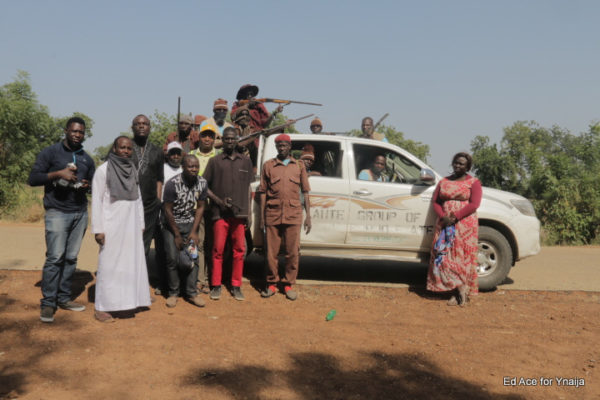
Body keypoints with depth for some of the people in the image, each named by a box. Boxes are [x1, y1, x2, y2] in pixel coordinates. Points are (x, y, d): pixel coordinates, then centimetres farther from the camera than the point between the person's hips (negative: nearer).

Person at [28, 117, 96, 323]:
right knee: (55, 257, -10)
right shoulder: (50, 153, 1)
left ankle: (64, 298, 14)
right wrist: (58, 174, -17)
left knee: (71, 258, 5)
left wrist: (87, 185, 0)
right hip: (57, 213, -4)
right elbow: (33, 179, -4)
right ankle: (47, 303, -1)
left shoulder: (87, 159, 15)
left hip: (80, 213, 5)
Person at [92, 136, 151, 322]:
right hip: (112, 225, -5)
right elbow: (96, 200, -8)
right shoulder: (103, 170, -5)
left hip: (131, 225, 6)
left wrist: (141, 224, 13)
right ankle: (101, 308, 4)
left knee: (132, 263, 6)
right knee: (109, 265, -3)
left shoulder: (133, 170, 11)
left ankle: (129, 301, 17)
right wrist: (98, 229, -12)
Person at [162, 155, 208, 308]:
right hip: (172, 223, -3)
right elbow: (168, 211, -13)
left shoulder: (202, 183, -7)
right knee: (172, 258, -7)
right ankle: (173, 293, 8)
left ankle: (191, 293, 5)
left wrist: (194, 231, -5)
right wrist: (177, 235, -9)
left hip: (190, 223, 3)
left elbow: (200, 208, 1)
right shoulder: (172, 184, -19)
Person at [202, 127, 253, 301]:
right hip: (220, 214, -2)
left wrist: (248, 213, 9)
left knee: (239, 250, 4)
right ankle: (216, 286, 11)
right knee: (218, 250, 0)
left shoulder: (246, 161, 12)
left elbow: (248, 187, 15)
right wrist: (219, 201, -8)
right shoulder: (214, 161, 6)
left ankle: (236, 286, 13)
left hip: (240, 213, 2)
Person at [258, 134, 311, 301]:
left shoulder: (299, 166, 12)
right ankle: (271, 284, 17)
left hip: (293, 214, 0)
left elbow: (305, 192, 12)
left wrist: (308, 216, 6)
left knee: (293, 252, 2)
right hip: (273, 214, 0)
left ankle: (288, 284, 15)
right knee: (271, 252, 4)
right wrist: (262, 216, 3)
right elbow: (263, 192, 9)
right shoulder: (268, 165, 10)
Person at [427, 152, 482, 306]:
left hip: (465, 224, -4)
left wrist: (455, 217, -17)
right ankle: (459, 289, 2)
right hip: (444, 224, 4)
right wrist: (442, 217, -8)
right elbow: (436, 201, 10)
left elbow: (474, 204, -8)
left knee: (462, 256, -7)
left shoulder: (473, 182, 4)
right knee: (444, 256, -4)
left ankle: (463, 288, -3)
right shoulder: (443, 182, 17)